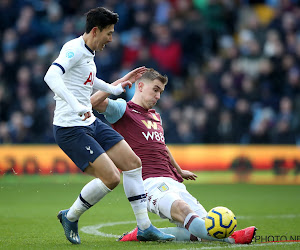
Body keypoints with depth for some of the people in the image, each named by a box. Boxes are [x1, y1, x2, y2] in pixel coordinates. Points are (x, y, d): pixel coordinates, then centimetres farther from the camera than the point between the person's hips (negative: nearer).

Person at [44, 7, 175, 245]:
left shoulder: (88, 54, 14)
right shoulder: (73, 49, -16)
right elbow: (51, 76, -34)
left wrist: (116, 87, 38)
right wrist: (76, 106, -41)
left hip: (91, 123, 10)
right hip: (70, 129, -10)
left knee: (133, 163, 5)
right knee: (111, 177, -16)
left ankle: (144, 227, 13)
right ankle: (70, 217, 6)